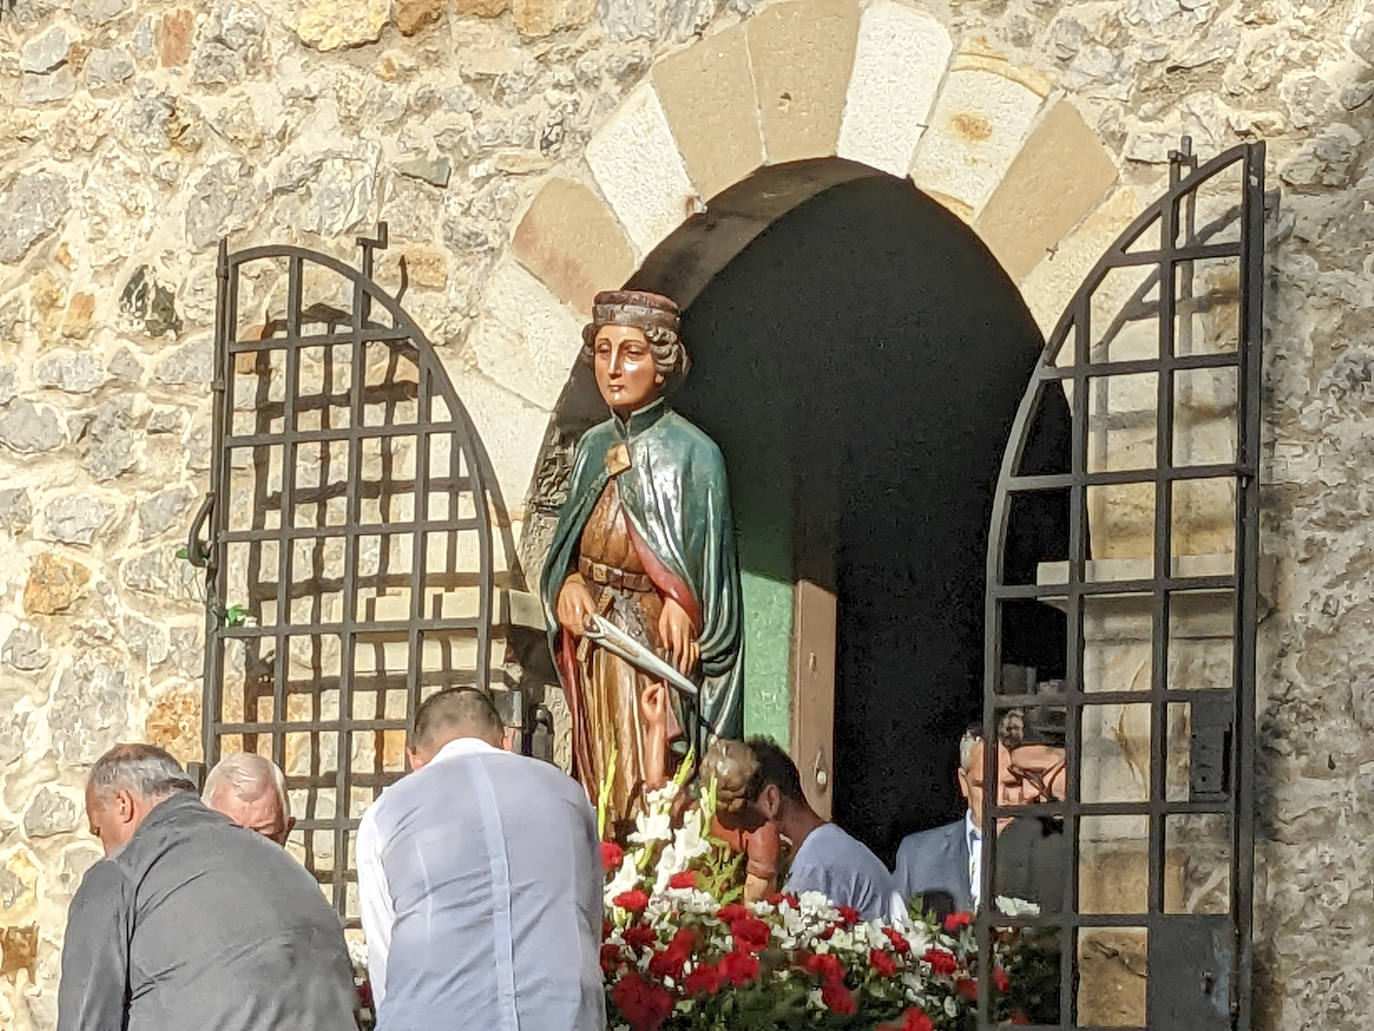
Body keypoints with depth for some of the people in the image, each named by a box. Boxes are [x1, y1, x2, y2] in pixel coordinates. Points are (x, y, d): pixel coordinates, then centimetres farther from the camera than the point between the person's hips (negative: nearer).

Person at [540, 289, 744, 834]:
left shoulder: (691, 453, -7)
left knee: (651, 802, -10)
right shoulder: (594, 448, 11)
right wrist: (569, 584, -3)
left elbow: (708, 573, -8)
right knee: (598, 799, 5)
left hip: (656, 646, -6)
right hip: (592, 650, 6)